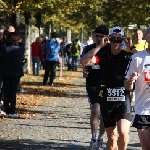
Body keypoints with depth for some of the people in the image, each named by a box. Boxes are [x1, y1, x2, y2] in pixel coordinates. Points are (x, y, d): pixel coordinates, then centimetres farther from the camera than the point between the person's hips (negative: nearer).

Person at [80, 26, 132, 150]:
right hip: (107, 101, 2)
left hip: (124, 100, -2)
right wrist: (100, 47, -10)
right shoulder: (103, 57, 3)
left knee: (123, 133, -21)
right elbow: (84, 61, -10)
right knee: (111, 137, 10)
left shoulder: (128, 57, 2)